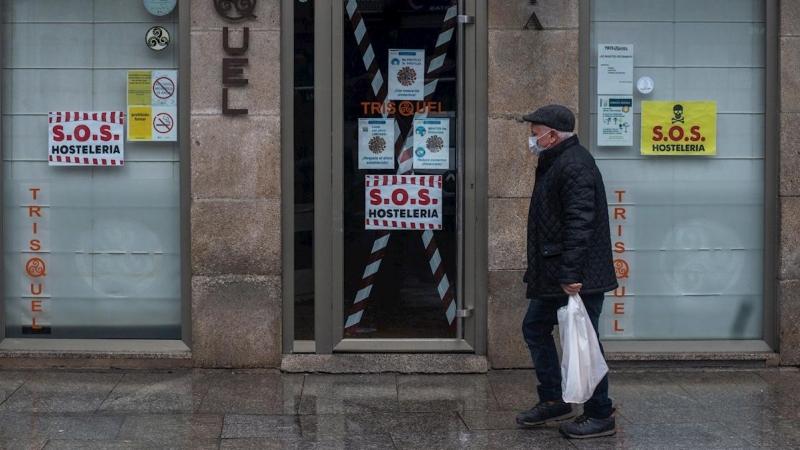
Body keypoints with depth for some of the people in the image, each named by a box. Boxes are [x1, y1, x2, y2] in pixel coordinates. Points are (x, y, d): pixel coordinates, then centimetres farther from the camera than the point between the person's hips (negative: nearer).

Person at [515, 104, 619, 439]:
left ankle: (600, 416, 9)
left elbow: (579, 223, -25)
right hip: (553, 275, 11)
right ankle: (552, 401, 28)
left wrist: (570, 274, -28)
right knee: (535, 329, 17)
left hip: (579, 277, -11)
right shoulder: (554, 163, 17)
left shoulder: (574, 166, -17)